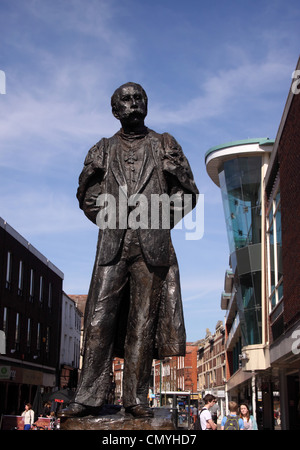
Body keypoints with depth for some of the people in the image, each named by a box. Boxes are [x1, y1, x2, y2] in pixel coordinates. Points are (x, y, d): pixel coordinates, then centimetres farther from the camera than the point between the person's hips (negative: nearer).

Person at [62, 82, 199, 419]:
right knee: (100, 318, -6)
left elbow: (188, 193, 12)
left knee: (144, 322, -1)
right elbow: (85, 195, 21)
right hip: (113, 243, 1)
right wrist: (110, 219, 6)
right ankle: (89, 397, -3)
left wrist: (159, 220, 1)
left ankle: (135, 398, 4)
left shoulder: (165, 145, 13)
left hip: (152, 245, -1)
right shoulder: (103, 149, 16)